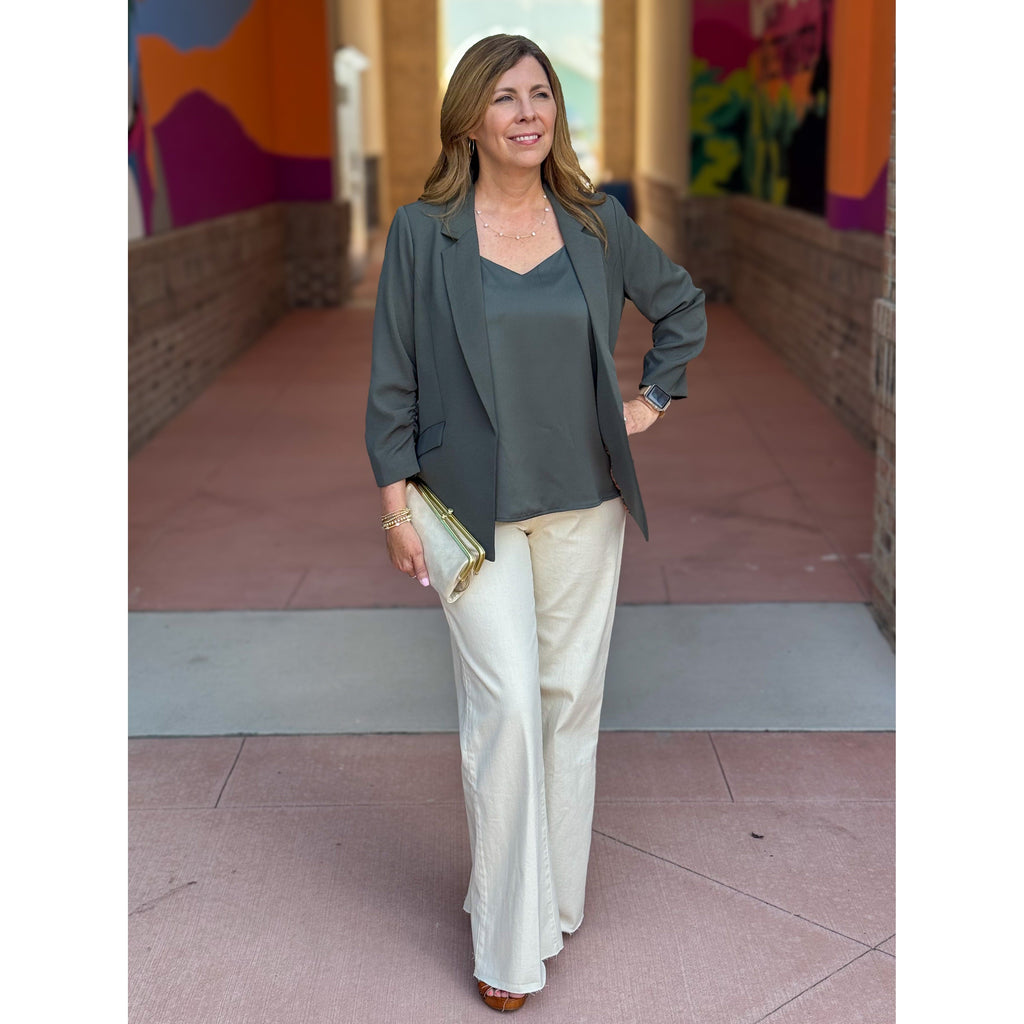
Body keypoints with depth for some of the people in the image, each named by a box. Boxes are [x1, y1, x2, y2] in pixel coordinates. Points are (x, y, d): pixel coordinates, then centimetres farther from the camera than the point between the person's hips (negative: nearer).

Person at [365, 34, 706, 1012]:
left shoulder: (596, 224, 4)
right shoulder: (422, 232, -4)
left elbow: (684, 305, 20)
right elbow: (393, 377, -2)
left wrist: (653, 397, 11)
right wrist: (395, 500, -5)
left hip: (583, 501, 3)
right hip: (474, 506, -3)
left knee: (572, 698, 10)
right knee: (507, 706, -8)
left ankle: (557, 899, 28)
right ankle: (507, 942, 7)